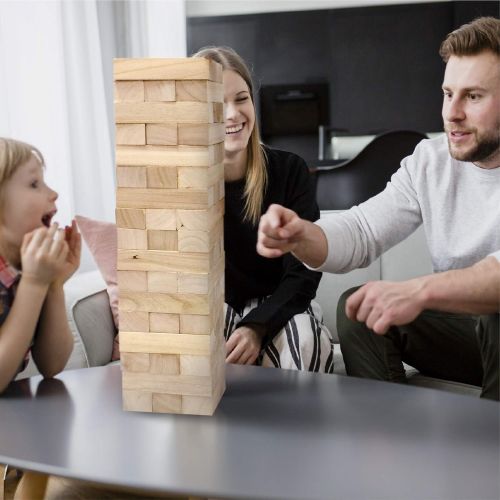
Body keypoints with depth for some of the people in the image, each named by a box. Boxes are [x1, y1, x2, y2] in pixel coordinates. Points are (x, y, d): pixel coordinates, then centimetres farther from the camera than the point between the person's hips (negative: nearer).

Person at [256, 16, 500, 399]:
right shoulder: (430, 162, -2)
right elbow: (361, 232, -10)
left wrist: (420, 290, -47)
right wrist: (300, 237, -30)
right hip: (460, 323, 5)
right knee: (358, 309, -15)